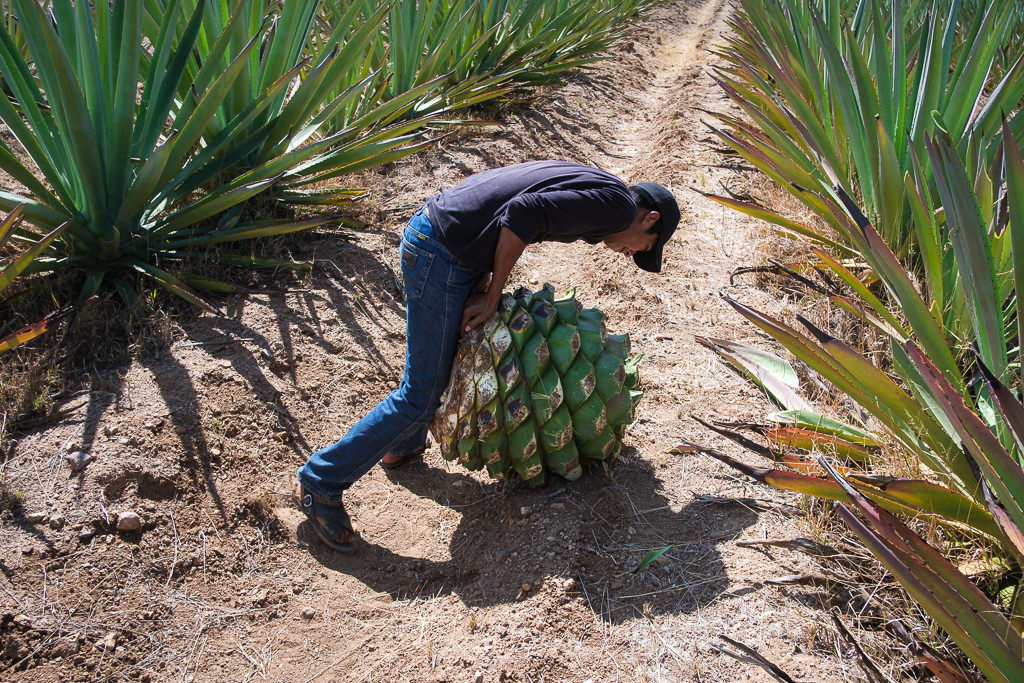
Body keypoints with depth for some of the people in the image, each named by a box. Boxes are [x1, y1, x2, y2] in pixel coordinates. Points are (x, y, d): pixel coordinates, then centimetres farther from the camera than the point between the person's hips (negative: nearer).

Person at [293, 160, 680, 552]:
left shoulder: (590, 188, 20)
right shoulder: (616, 204, -8)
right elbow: (523, 213, -21)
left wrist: (490, 294, 10)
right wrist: (493, 297, -11)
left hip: (426, 229, 10)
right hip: (441, 257, -10)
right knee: (422, 395, -1)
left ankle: (404, 445, 44)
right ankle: (322, 482, 7)